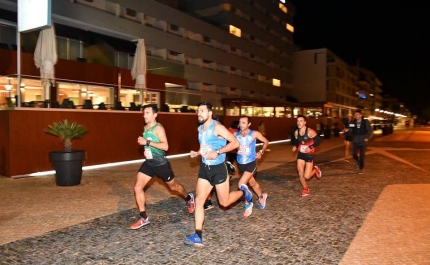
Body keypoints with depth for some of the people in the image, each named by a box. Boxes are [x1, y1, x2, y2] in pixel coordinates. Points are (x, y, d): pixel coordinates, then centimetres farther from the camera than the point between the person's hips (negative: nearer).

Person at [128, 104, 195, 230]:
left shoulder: (158, 128, -19)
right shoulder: (146, 128, 6)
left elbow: (165, 146, -31)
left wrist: (147, 142, -32)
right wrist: (146, 149, 6)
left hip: (161, 164, -7)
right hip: (148, 163, 7)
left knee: (173, 187, 13)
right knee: (137, 188, -6)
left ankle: (189, 198, 44)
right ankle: (143, 218, 4)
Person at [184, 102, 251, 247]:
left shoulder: (218, 127, -16)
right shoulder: (200, 128, 7)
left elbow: (235, 143, -18)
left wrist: (218, 152, -26)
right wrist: (197, 153, 2)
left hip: (218, 169, -6)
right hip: (204, 168, 6)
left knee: (224, 202, 7)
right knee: (199, 200, -4)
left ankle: (244, 192, 36)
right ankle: (198, 236, 0)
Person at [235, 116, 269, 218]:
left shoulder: (254, 134, -11)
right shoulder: (236, 134, -5)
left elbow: (266, 142, 3)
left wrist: (261, 152, -7)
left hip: (251, 163, -4)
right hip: (240, 164, 4)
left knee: (241, 185, -17)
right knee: (252, 183, 23)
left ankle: (248, 204, 7)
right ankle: (262, 196, 51)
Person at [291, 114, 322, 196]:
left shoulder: (310, 131, -19)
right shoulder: (296, 132, -2)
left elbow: (319, 140, -15)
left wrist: (310, 147, -26)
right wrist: (295, 146, -6)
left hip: (309, 155, -5)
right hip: (300, 154, 5)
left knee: (306, 176, -6)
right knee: (300, 174, 0)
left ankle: (315, 170, 27)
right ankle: (306, 189, 23)